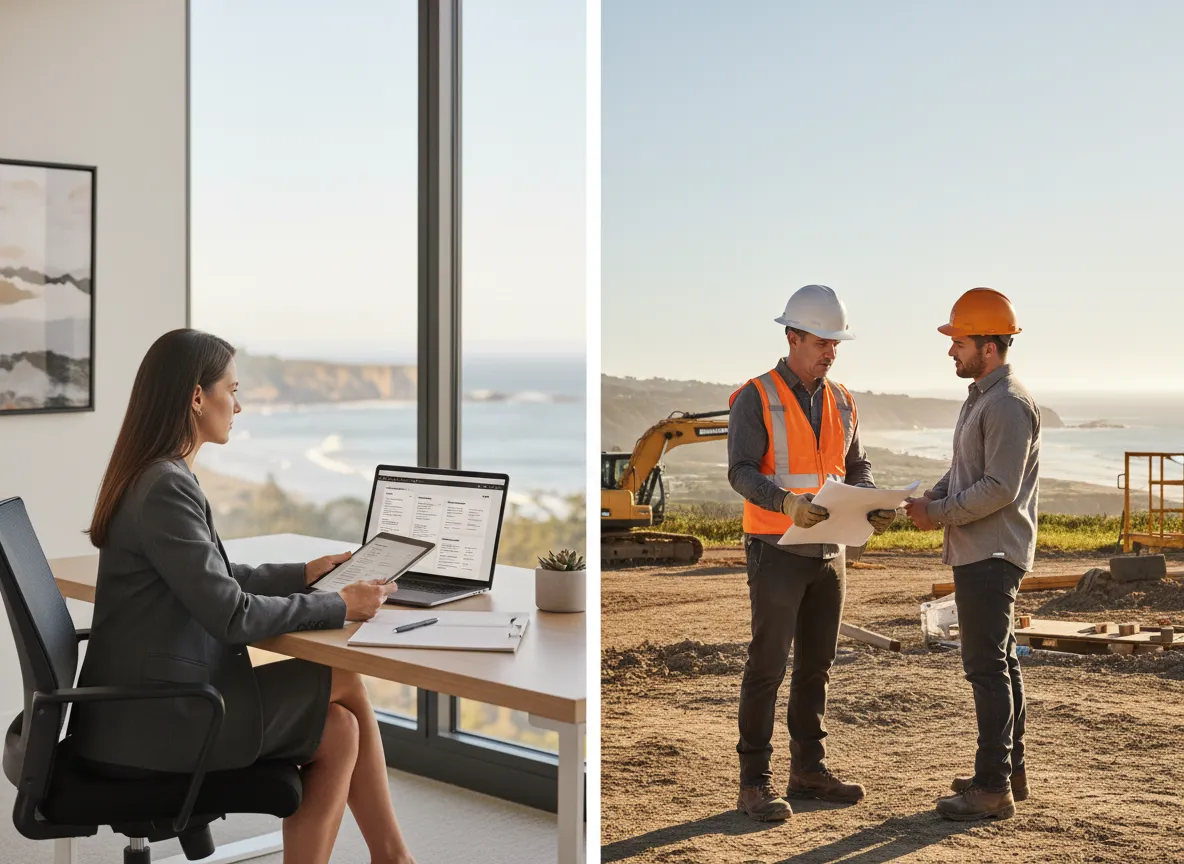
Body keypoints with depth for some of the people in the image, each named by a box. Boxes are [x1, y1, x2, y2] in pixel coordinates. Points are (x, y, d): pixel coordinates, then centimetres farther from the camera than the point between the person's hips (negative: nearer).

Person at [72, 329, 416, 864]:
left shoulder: (152, 477, 11)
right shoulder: (166, 489, -20)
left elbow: (215, 578, 21)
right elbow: (231, 614, -21)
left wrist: (303, 575, 15)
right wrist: (339, 607, -12)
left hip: (146, 703, 9)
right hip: (148, 723, -9)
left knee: (338, 728, 8)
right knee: (345, 683, 1)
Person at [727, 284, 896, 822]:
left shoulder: (841, 402, 10)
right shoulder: (755, 399, -8)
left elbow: (856, 469, 14)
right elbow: (741, 472, -16)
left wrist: (874, 509, -7)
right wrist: (788, 503, -33)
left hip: (828, 551, 6)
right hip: (777, 551, -6)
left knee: (816, 664, 11)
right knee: (767, 665, -4)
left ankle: (808, 770, 21)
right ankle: (755, 783, 2)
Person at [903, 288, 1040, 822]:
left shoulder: (1009, 404, -17)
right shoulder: (980, 397, 16)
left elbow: (1001, 488, -23)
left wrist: (939, 513, -17)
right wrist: (931, 499, 5)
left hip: (991, 554, -11)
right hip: (978, 553, 11)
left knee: (987, 667, -8)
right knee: (999, 663, 16)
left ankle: (993, 788, -3)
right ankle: (1010, 771, 27)